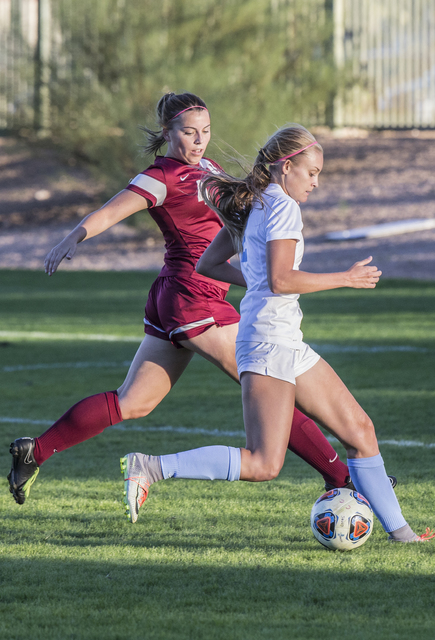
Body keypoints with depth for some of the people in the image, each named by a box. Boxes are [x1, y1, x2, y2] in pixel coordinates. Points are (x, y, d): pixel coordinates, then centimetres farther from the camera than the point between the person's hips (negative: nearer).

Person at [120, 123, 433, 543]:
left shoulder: (252, 206, 17)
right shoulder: (282, 206, -10)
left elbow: (207, 264, 21)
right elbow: (281, 280, -20)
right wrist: (346, 279, -11)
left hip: (288, 344, 11)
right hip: (269, 339, -11)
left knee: (358, 428, 11)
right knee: (263, 465, -16)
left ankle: (398, 530, 15)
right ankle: (150, 468, -16)